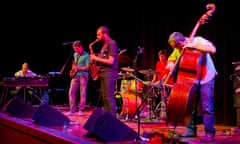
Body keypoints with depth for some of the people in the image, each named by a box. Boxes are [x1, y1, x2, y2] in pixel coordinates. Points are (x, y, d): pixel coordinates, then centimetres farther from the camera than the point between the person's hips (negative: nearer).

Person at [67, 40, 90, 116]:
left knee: (82, 93, -3)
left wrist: (79, 68, -23)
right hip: (75, 76, 6)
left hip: (83, 76, -6)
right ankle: (72, 110, 0)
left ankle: (81, 110, 3)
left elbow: (88, 67, -12)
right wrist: (73, 69, 12)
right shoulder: (75, 54, 16)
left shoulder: (86, 55, -6)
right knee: (71, 92, -2)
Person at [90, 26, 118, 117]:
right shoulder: (104, 45, 19)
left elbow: (110, 61, -18)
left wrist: (97, 58, -13)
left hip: (109, 73, -10)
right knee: (104, 98, 10)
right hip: (103, 73, 10)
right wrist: (96, 58, 7)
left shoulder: (111, 43, -10)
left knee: (109, 98, -11)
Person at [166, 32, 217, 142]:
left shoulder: (198, 40, -15)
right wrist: (171, 62, -9)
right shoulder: (179, 49, 3)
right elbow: (171, 58, 16)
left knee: (207, 107, -7)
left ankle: (209, 133, -1)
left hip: (206, 79, -6)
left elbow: (212, 49, -29)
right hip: (192, 79, 6)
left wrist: (193, 46, -32)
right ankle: (191, 130, 21)